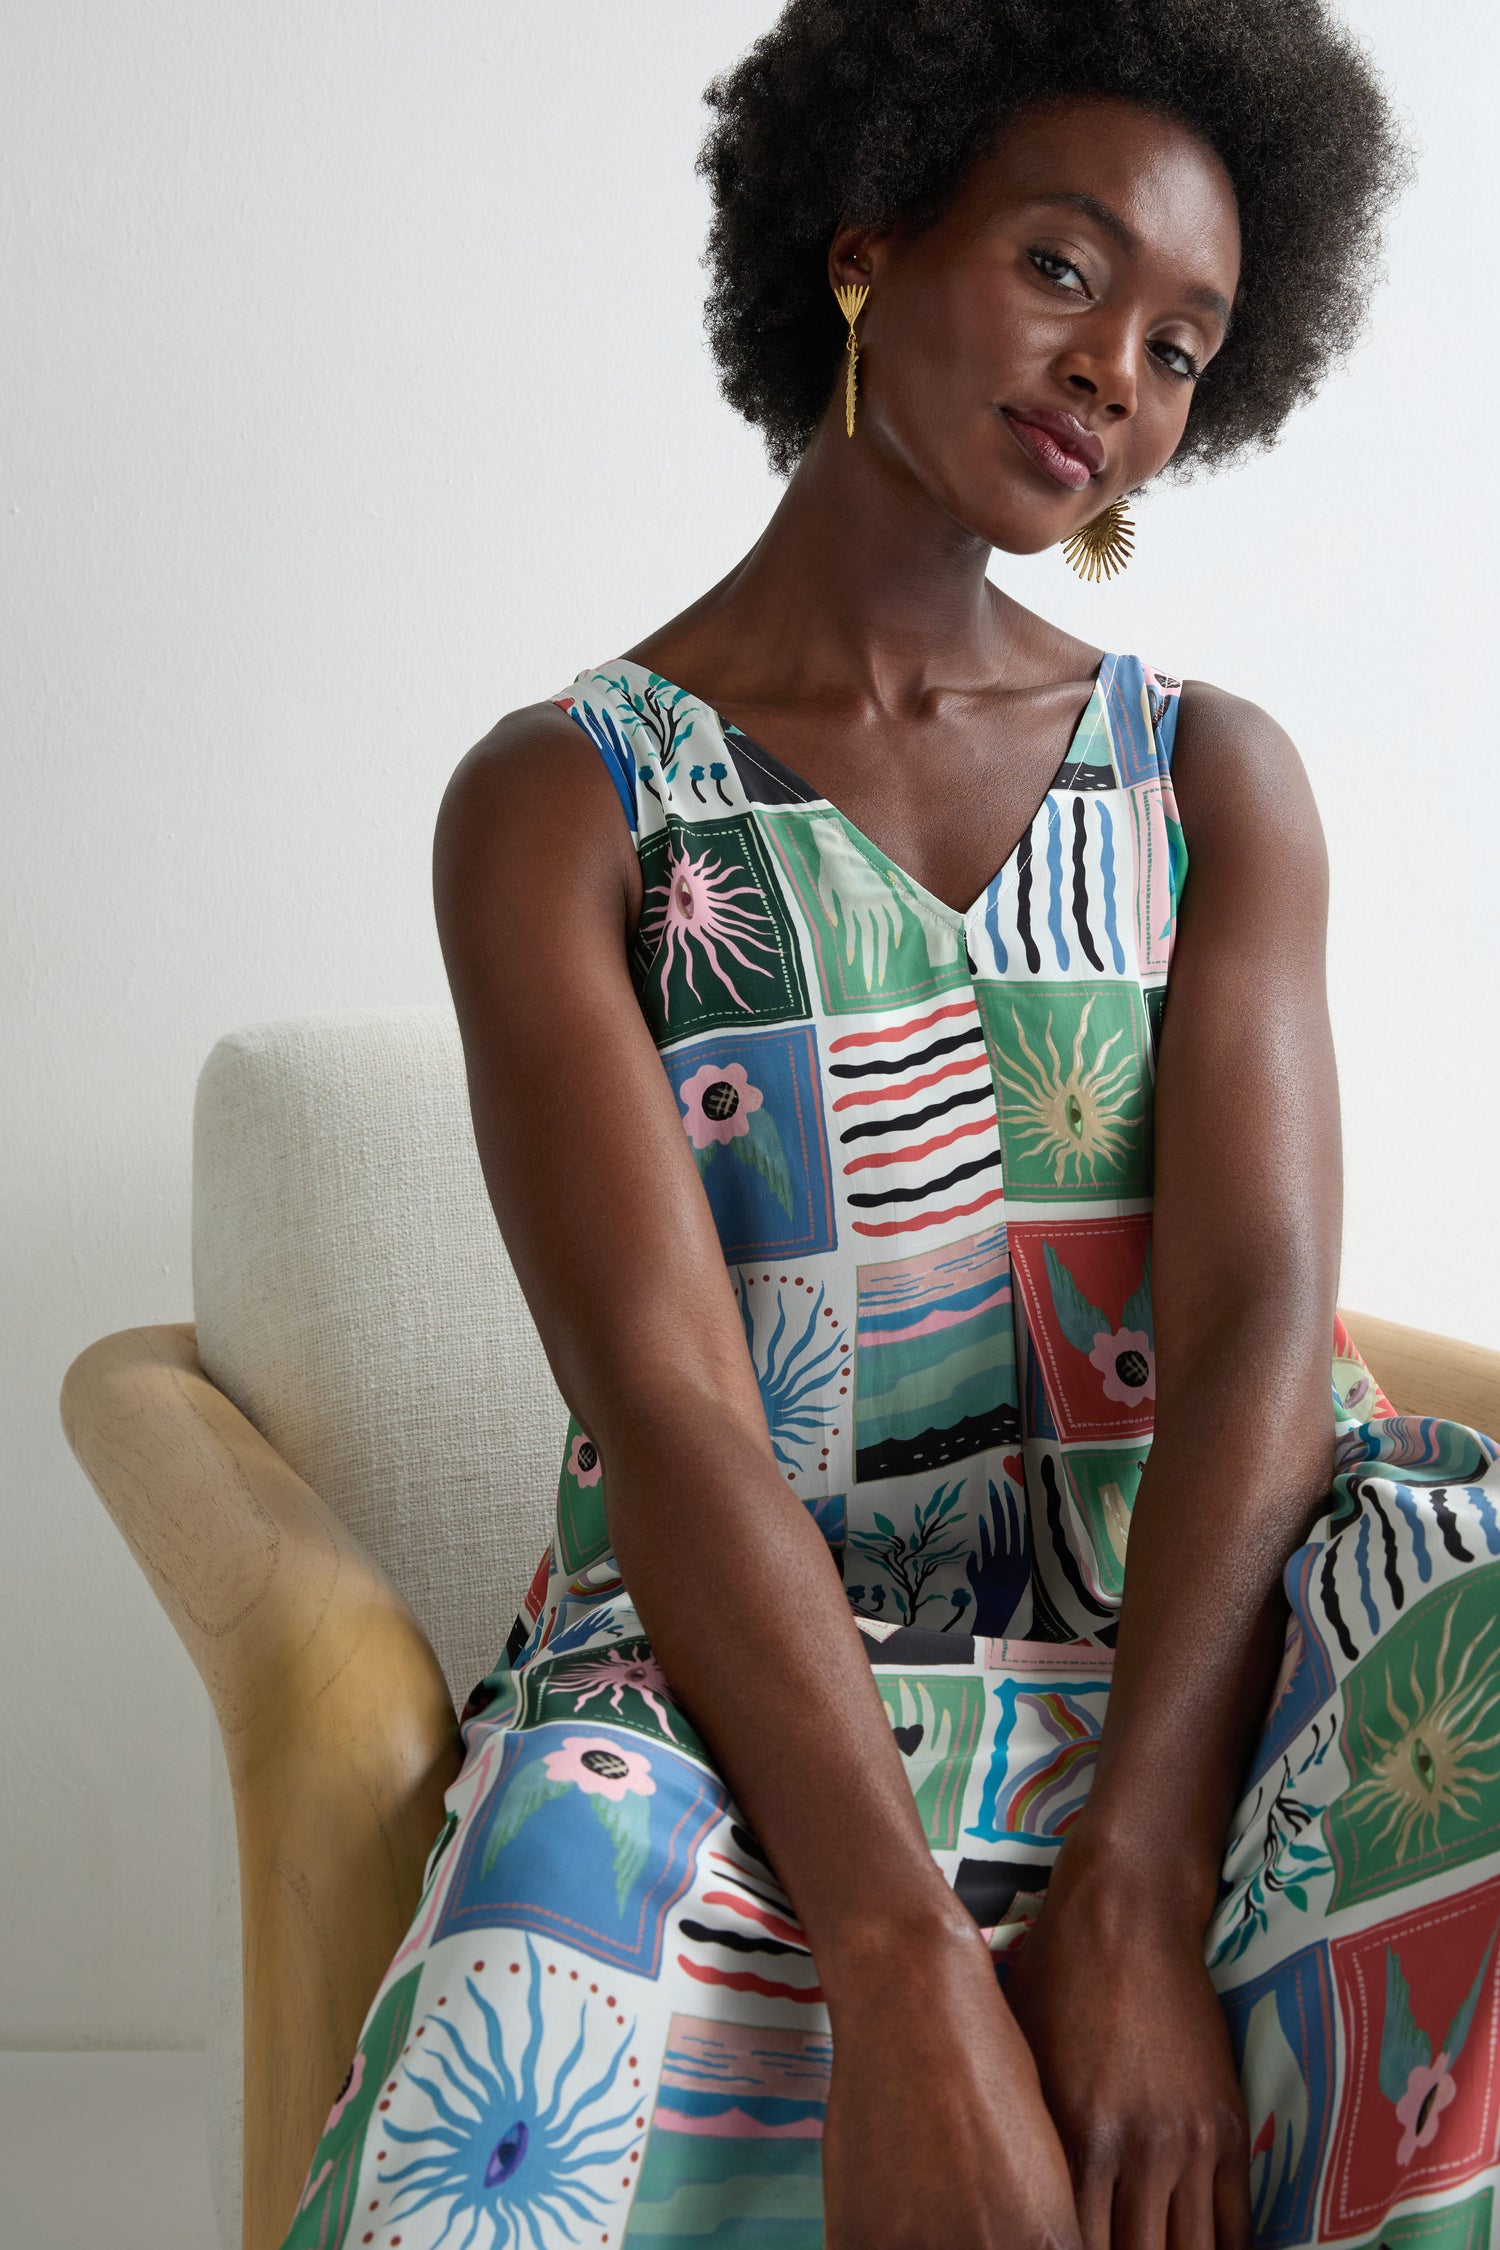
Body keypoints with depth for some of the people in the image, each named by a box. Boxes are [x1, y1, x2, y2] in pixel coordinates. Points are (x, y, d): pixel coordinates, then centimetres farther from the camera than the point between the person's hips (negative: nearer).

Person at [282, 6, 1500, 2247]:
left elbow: (1260, 1319, -4)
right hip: (751, 1690, -3)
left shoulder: (1220, 780, 10)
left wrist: (1134, 1894, -18)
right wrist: (907, 1966, -24)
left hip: (1199, 1656, 4)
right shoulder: (561, 803, 0)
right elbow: (664, 1403, -12)